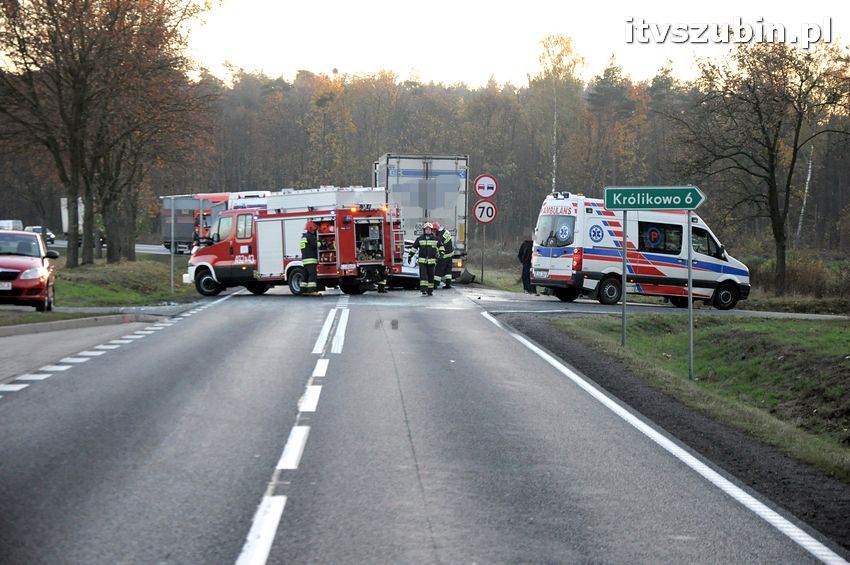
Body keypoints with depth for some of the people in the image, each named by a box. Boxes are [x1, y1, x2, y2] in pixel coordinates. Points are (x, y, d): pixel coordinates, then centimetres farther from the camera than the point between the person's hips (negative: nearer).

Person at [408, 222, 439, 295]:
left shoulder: (435, 239, 6)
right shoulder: (420, 239, 4)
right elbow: (414, 247, 8)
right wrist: (410, 255, 5)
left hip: (432, 261, 1)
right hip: (422, 261, -1)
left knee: (431, 276, 5)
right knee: (423, 275, -11)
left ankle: (430, 291, 16)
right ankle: (424, 291, -16)